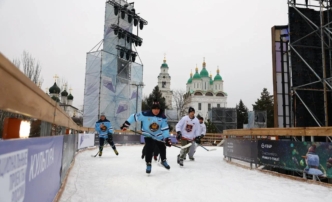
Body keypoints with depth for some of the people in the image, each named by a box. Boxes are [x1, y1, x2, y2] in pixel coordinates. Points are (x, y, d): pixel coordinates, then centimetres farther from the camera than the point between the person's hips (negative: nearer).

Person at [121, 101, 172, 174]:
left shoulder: (162, 117, -18)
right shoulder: (145, 114, -25)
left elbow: (165, 128, -15)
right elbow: (134, 116, -15)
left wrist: (167, 138, -22)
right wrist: (126, 124, -15)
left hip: (159, 136, 3)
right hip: (148, 135, -3)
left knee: (162, 148, 11)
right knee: (149, 149, -18)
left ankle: (163, 161, 37)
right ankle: (148, 164, 0)